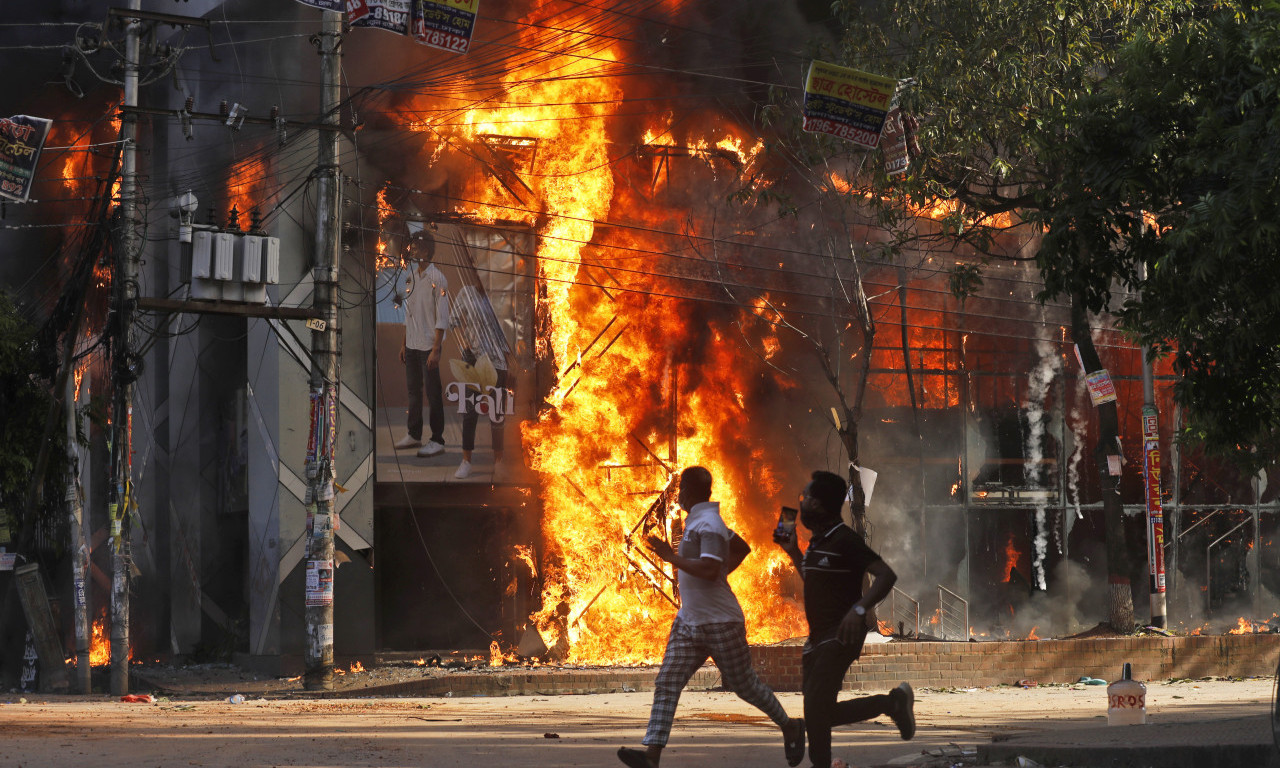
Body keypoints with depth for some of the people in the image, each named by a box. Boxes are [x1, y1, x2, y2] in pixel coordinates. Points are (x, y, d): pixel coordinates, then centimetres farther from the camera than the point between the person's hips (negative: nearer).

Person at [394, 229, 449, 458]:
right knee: (413, 391, 14)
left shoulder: (437, 279, -12)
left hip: (428, 345, -7)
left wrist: (435, 349, -18)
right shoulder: (412, 276, 11)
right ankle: (414, 435, 24)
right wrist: (404, 344, 16)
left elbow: (442, 318, -14)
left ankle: (437, 440, 2)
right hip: (412, 344, 7)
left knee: (433, 393, -3)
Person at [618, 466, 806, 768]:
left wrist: (671, 557, -24)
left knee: (745, 685, 6)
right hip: (689, 622, 9)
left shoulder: (708, 524, -17)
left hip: (720, 623, -9)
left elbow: (710, 570, -30)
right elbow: (741, 548, 28)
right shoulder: (699, 520, 14)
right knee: (666, 684, -6)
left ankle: (790, 728, 28)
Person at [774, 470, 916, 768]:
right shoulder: (817, 541, 13)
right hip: (818, 637, 10)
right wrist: (793, 552, 19)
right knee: (819, 712, 9)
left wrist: (859, 609, -34)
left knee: (815, 707, -19)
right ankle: (891, 703, 19)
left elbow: (886, 575, -22)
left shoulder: (846, 540, -14)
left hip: (841, 635, -10)